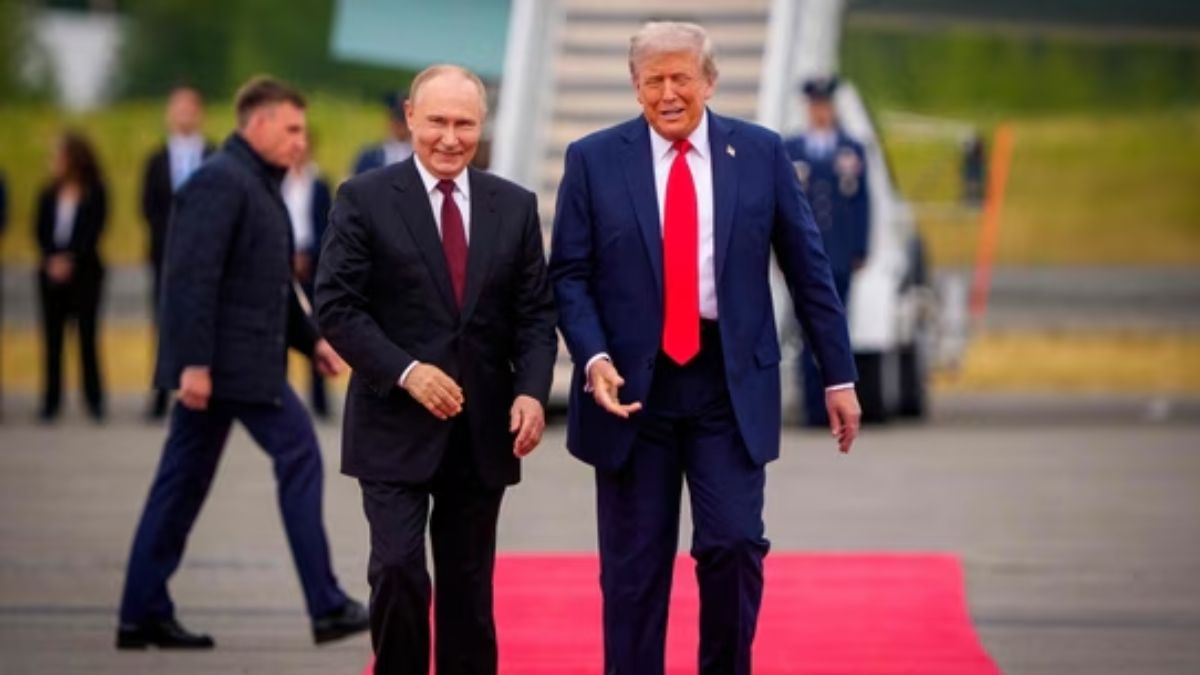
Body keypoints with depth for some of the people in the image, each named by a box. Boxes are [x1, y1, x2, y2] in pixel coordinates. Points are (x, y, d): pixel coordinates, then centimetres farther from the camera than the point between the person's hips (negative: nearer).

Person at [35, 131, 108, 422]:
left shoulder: (95, 195, -1)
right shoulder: (49, 195, 7)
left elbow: (92, 233, -6)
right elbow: (41, 232, 4)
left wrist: (70, 260, -16)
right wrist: (53, 260, -12)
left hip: (84, 271, -3)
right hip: (52, 274, 3)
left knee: (87, 334, -3)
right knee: (52, 336, 1)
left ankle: (94, 399, 2)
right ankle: (51, 400, 3)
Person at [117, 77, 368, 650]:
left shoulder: (259, 186, 19)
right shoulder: (220, 182, -13)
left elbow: (272, 286, 27)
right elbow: (193, 276, -21)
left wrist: (311, 340, 18)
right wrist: (193, 362, -25)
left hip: (224, 365, 10)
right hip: (232, 361, -10)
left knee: (184, 480, 9)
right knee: (299, 457, -6)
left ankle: (143, 615, 10)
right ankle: (327, 608, -2)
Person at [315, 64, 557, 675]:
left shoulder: (515, 206, 8)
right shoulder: (365, 200, -3)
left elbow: (535, 312, 6)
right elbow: (336, 305, -7)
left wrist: (532, 390, -10)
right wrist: (406, 372, -18)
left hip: (482, 433, 4)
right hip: (394, 427, -3)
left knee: (468, 589, 10)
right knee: (398, 573, -13)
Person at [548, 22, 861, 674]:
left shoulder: (760, 153, 3)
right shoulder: (593, 160, 1)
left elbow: (806, 268, 6)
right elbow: (568, 276, 1)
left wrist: (838, 376, 5)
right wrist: (593, 360, -15)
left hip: (731, 383, 0)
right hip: (633, 382, 0)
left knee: (734, 545, -7)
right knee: (634, 564, 5)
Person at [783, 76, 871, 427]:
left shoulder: (852, 150, 8)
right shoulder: (789, 150, 8)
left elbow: (861, 201, 7)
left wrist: (860, 251, 2)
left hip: (839, 256, 0)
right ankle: (814, 407, -1)